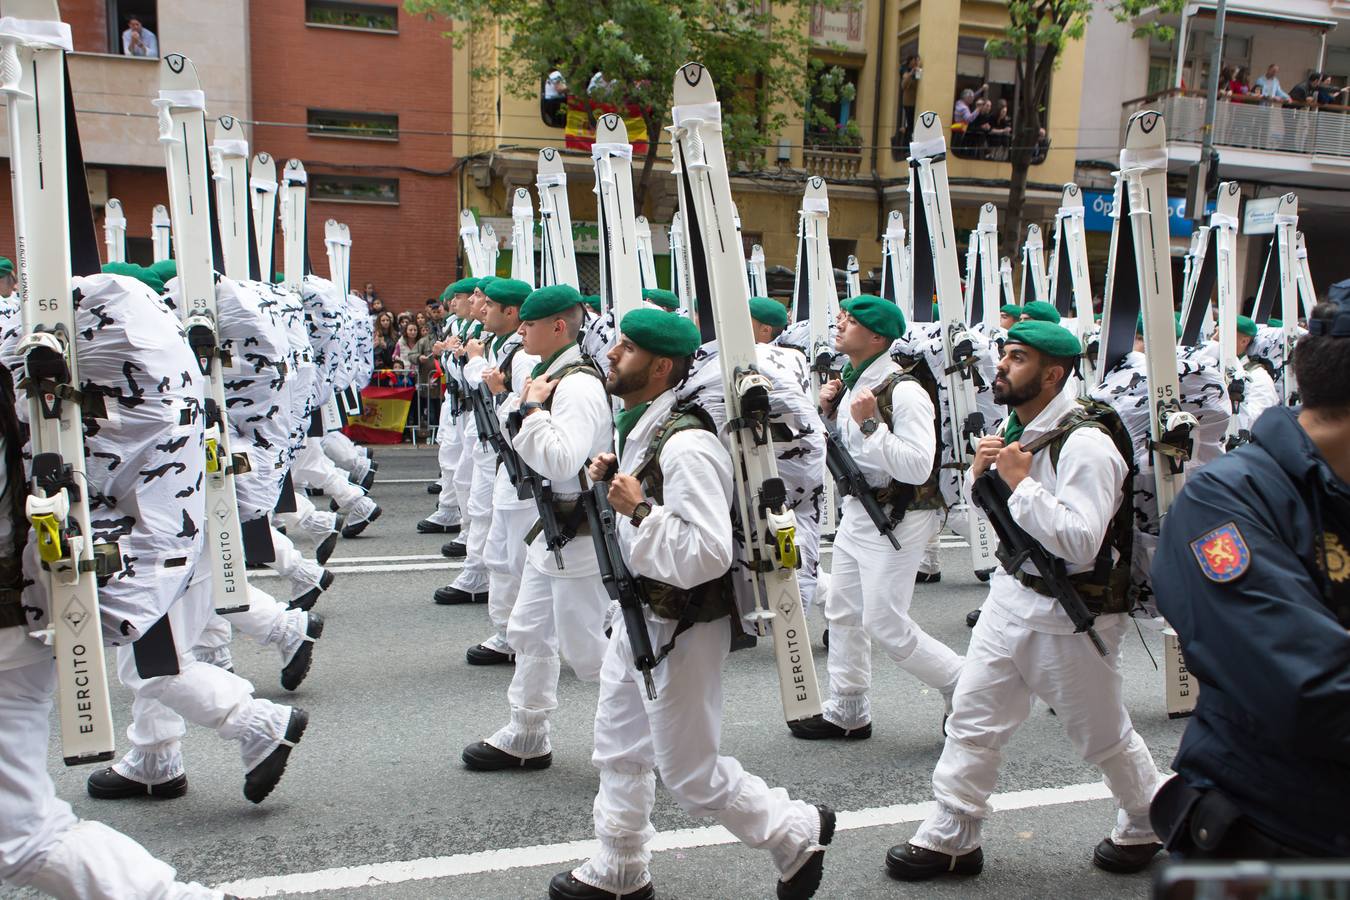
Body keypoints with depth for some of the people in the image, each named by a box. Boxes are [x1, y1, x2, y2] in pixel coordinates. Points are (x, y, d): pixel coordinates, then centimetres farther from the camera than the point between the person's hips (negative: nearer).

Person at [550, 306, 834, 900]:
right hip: (637, 613, 10)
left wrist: (639, 508, -28)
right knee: (619, 750, 21)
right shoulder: (634, 426, 4)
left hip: (678, 627, -9)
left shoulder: (686, 446, -26)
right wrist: (612, 480, 2)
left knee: (690, 774, 5)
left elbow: (707, 553, -32)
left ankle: (797, 832, 28)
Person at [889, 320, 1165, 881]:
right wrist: (979, 472, -5)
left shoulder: (1085, 444, -22)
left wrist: (1020, 481, -26)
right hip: (1011, 597, 8)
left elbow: (1079, 541, -29)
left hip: (1071, 616, -7)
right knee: (972, 719, 9)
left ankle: (1148, 824, 39)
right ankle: (951, 839, 22)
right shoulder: (1016, 430, 4)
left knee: (1103, 737, 12)